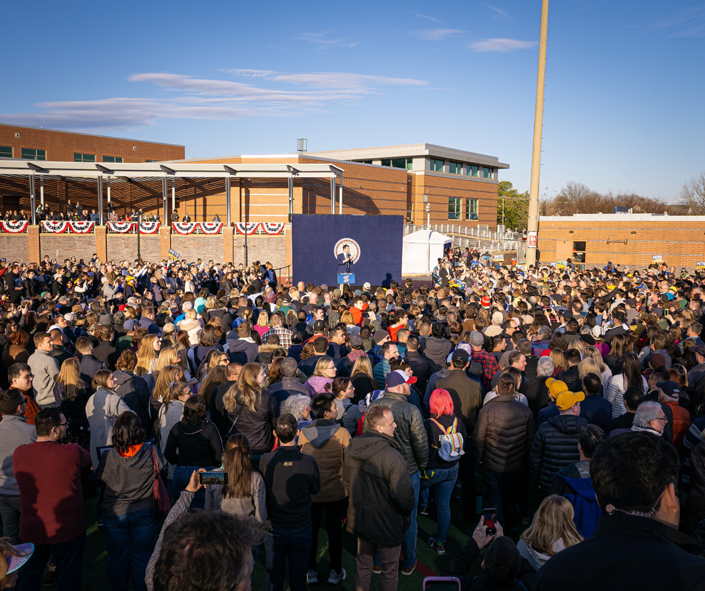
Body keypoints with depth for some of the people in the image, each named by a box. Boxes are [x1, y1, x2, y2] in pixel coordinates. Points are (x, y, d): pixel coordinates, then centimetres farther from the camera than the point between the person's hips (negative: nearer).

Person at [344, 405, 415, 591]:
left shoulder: (352, 448, -8)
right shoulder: (391, 456, -31)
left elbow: (346, 482, 7)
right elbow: (405, 495, -28)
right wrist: (408, 509, -6)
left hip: (360, 520, 6)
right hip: (387, 524, -6)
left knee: (363, 565, 24)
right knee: (389, 570, 17)